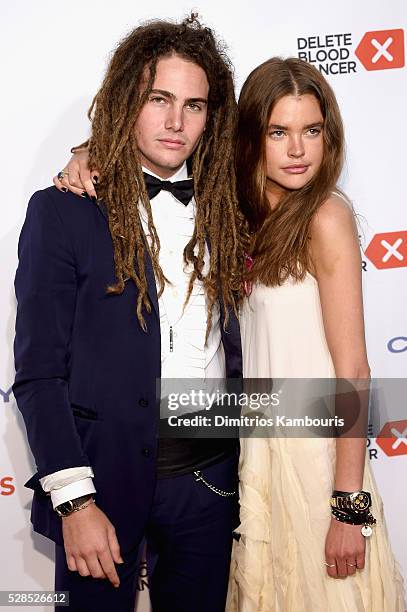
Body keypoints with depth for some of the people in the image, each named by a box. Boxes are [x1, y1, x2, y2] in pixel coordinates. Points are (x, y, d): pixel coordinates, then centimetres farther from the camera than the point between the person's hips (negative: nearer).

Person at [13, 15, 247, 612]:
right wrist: (74, 500, -14)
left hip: (208, 473, 4)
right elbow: (38, 372, -9)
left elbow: (233, 346, 10)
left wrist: (236, 466, 5)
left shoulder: (224, 211, 5)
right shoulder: (62, 210, -7)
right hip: (106, 475, -3)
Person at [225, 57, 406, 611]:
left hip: (315, 449, -6)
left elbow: (353, 372, -16)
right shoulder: (246, 212, 5)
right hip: (259, 445, 6)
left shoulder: (327, 218, -14)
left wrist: (350, 506, -17)